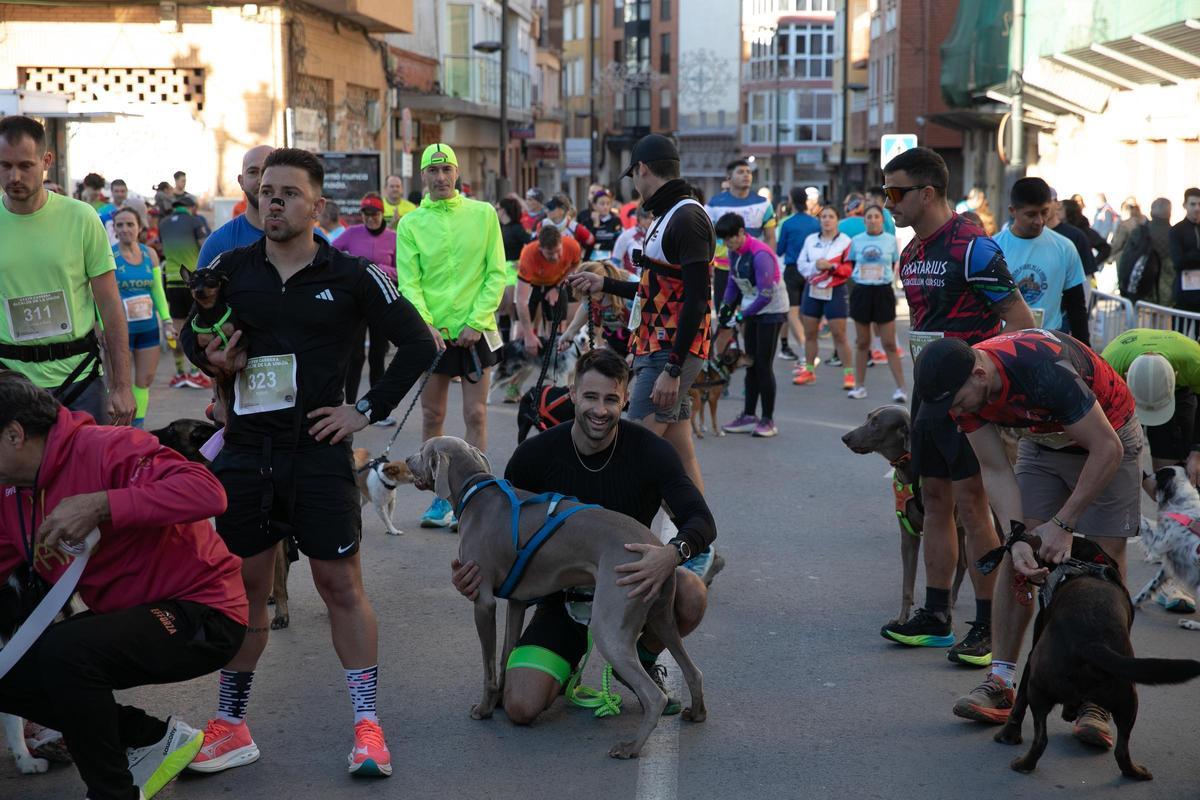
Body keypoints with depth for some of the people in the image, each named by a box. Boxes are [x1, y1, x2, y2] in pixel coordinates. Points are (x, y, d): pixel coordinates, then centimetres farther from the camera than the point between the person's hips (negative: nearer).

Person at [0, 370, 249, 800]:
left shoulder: (105, 450, -22)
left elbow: (207, 491, -35)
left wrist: (98, 506, -39)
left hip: (202, 615, -9)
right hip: (125, 616, 9)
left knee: (61, 653, -30)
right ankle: (152, 739, 12)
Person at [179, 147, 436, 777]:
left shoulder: (350, 276, -3)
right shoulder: (232, 269, 5)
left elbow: (417, 344, 1)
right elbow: (189, 332, 19)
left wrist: (368, 410, -4)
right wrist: (211, 359, -4)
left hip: (318, 451, -3)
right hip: (245, 453, 3)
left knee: (341, 585, -1)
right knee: (242, 587, 9)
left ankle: (367, 725, 8)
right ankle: (230, 727, 19)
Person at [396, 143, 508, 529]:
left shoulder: (483, 214, 0)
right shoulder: (410, 224, 1)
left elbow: (497, 273, -1)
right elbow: (408, 283, -2)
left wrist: (476, 321, -9)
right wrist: (425, 324, -17)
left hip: (475, 330, -1)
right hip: (431, 333, 1)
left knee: (475, 414, 0)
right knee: (432, 416, 6)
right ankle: (441, 497, 17)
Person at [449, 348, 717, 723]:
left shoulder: (649, 451, -14)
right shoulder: (536, 454, -11)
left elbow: (703, 522, -21)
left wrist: (673, 553, -45)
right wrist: (476, 569, -21)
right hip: (563, 594, 0)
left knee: (692, 595, -34)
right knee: (521, 707, -21)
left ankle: (644, 659, 2)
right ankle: (568, 659, 16)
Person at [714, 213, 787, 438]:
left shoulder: (760, 254, -26)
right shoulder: (734, 251, -1)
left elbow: (766, 295, -27)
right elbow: (733, 282, 10)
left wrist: (741, 316, -24)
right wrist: (726, 306, -4)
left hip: (771, 310, -8)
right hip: (752, 309, 8)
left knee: (763, 365, -7)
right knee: (751, 364, 9)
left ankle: (768, 420, 1)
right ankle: (749, 416, 15)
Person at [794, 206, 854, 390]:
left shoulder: (845, 241, -3)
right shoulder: (810, 239, 8)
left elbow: (850, 268, -8)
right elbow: (801, 264, 5)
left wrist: (832, 266, -21)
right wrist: (815, 266, -13)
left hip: (835, 292, -4)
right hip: (812, 290, 4)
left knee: (839, 335, -5)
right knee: (809, 333, 10)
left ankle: (849, 373, 1)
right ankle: (809, 370, 21)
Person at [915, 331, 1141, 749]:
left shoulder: (1045, 369, -41)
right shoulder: (961, 387, -21)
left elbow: (1107, 450, -32)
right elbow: (995, 471, -14)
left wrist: (1062, 524, -28)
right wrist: (1017, 538, -28)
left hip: (1107, 438, -5)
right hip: (1043, 441, 6)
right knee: (1016, 559, -4)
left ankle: (1095, 699, -8)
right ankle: (1000, 683, 0)